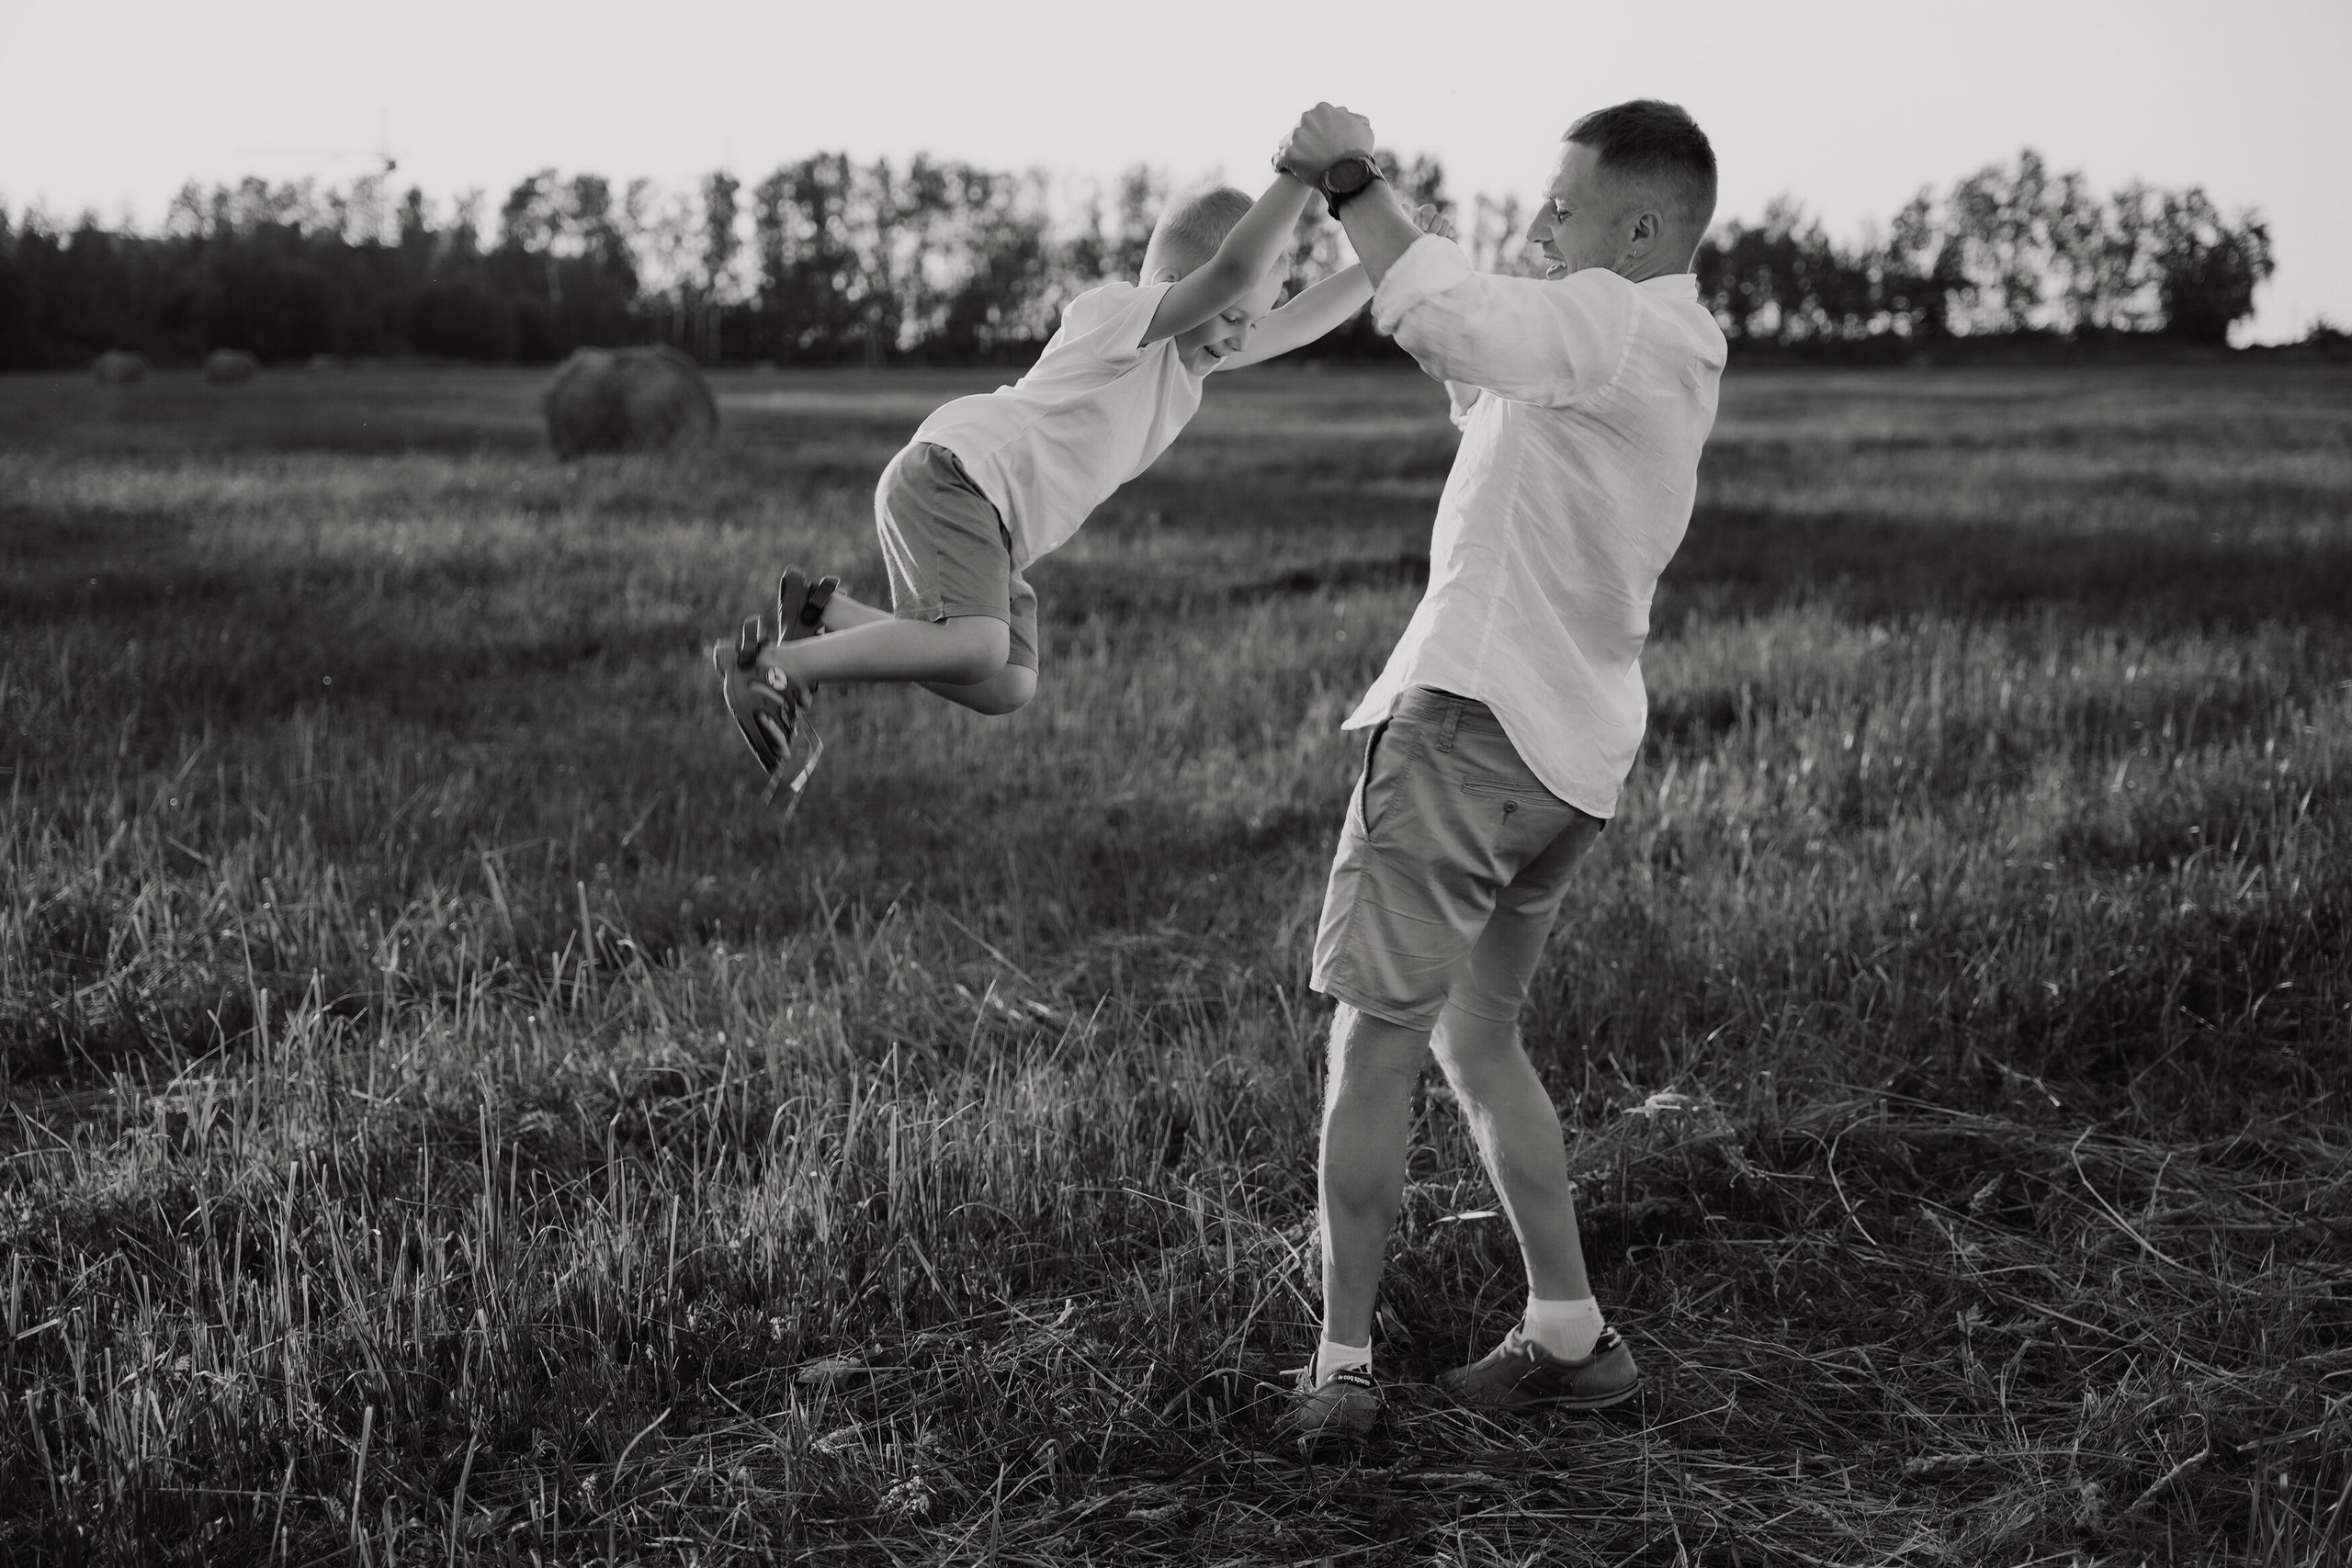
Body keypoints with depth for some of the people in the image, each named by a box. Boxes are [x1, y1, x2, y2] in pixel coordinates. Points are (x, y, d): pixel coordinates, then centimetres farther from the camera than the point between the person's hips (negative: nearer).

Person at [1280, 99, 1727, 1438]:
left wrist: (1359, 186, -15)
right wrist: (1361, 203, 17)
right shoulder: (1667, 354, 20)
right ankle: (1570, 1335, 20)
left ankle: (1342, 1363, -2)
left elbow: (1453, 320, -27)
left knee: (1377, 1035, -5)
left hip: (1477, 717, -10)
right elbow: (1482, 369, 26)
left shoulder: (1616, 325, -10)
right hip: (1571, 746, 10)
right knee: (1477, 1038, 18)